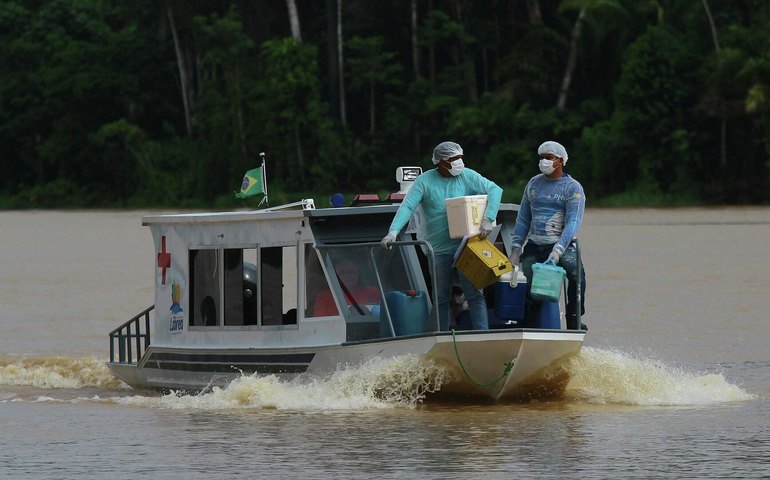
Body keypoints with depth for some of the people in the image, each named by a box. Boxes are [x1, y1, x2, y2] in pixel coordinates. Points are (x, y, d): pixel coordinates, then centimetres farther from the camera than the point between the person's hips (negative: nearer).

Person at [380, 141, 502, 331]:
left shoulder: (467, 176, 1)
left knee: (475, 294, -6)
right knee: (441, 299, 7)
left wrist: (488, 219, -18)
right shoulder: (425, 181, -1)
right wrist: (393, 232, -23)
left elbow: (495, 190, -4)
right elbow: (407, 207, -8)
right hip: (439, 250, 0)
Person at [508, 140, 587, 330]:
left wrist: (557, 251, -26)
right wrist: (515, 249, 7)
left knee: (575, 271, -32)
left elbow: (573, 223, -13)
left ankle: (573, 319, -25)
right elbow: (523, 220, 18)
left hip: (561, 246, -5)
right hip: (533, 248, 5)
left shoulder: (573, 188, -2)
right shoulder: (533, 184, 14)